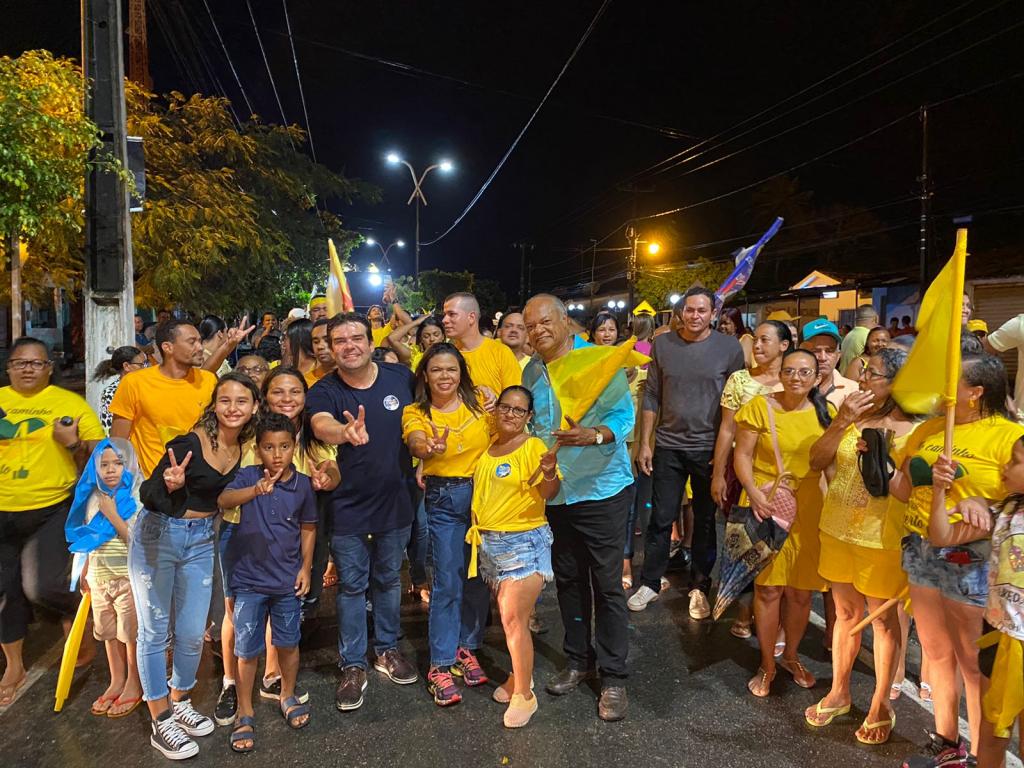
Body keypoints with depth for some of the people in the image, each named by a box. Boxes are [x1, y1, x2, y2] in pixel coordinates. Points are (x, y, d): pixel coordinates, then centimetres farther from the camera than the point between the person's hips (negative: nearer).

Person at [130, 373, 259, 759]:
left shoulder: (244, 447, -3)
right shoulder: (190, 443, -21)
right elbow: (148, 495, -21)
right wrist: (169, 484, -44)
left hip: (201, 541, 5)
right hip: (158, 535, -5)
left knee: (193, 634, 10)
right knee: (155, 630, 6)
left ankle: (180, 702, 34)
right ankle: (160, 723, 21)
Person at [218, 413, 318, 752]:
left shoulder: (303, 484, -5)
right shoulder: (248, 476, -11)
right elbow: (223, 500, -32)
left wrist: (306, 567, 3)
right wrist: (255, 490, -50)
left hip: (288, 580, 2)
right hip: (249, 580, -2)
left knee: (288, 643, 17)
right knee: (247, 650, 8)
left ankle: (288, 696, 41)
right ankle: (245, 714, 27)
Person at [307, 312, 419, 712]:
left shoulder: (400, 377, -4)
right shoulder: (323, 391, -12)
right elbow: (321, 426, -34)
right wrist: (346, 432, -56)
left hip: (395, 499, 2)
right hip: (348, 504, -2)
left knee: (388, 579, 18)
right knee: (352, 585, 8)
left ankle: (387, 649, 38)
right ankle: (352, 666, 25)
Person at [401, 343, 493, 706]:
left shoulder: (479, 403, 2)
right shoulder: (416, 413, -4)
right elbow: (415, 444, -26)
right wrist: (431, 449, -44)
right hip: (444, 500, -2)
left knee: (478, 577, 11)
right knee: (448, 581, -3)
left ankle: (467, 647, 31)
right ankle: (440, 666, 10)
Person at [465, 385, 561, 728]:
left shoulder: (533, 447, -12)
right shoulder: (487, 446, 8)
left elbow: (549, 493, -22)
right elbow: (476, 484, 22)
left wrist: (550, 474, -42)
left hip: (524, 541, -6)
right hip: (489, 542, 6)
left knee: (514, 618, -7)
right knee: (508, 615, 15)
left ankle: (524, 694, 6)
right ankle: (519, 675, 33)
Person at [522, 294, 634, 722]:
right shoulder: (530, 372, 5)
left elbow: (624, 415, -16)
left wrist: (595, 434, -33)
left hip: (602, 489, -5)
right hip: (554, 492, 6)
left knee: (607, 584, 2)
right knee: (568, 579, 16)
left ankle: (613, 677, 16)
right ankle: (578, 661, 34)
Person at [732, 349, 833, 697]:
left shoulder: (825, 413, 6)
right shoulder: (760, 406, -6)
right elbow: (742, 456, -7)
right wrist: (753, 491, -21)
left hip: (808, 509, 3)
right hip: (768, 505, -3)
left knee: (801, 590, 11)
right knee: (769, 587, 1)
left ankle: (791, 655, 35)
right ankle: (767, 665, 20)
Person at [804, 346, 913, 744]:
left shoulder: (910, 428, -10)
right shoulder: (851, 413, 3)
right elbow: (817, 461, -4)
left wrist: (880, 456, -27)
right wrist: (843, 422, -13)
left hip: (881, 536, -4)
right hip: (837, 529, 4)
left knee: (883, 620, 12)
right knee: (846, 613, 18)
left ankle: (880, 705, 29)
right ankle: (839, 692, 34)